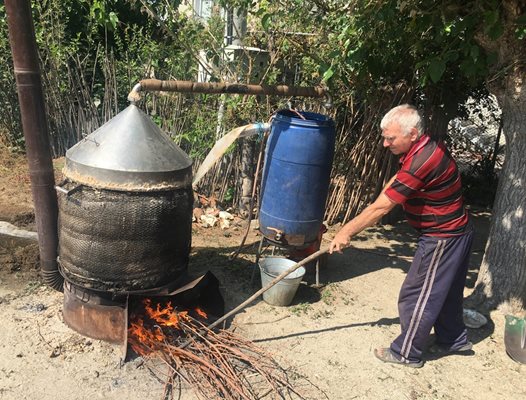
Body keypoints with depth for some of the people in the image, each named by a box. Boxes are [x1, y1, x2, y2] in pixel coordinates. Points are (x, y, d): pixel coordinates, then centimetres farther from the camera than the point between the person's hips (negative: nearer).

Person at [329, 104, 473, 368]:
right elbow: (397, 180, 13)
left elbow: (381, 207, -27)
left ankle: (407, 353, 20)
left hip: (442, 239, -10)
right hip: (456, 231, 10)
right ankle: (453, 339, 42)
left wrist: (346, 232, -18)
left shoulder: (422, 161, -30)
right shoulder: (427, 148, 1)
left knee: (416, 296, 3)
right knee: (446, 291, 24)